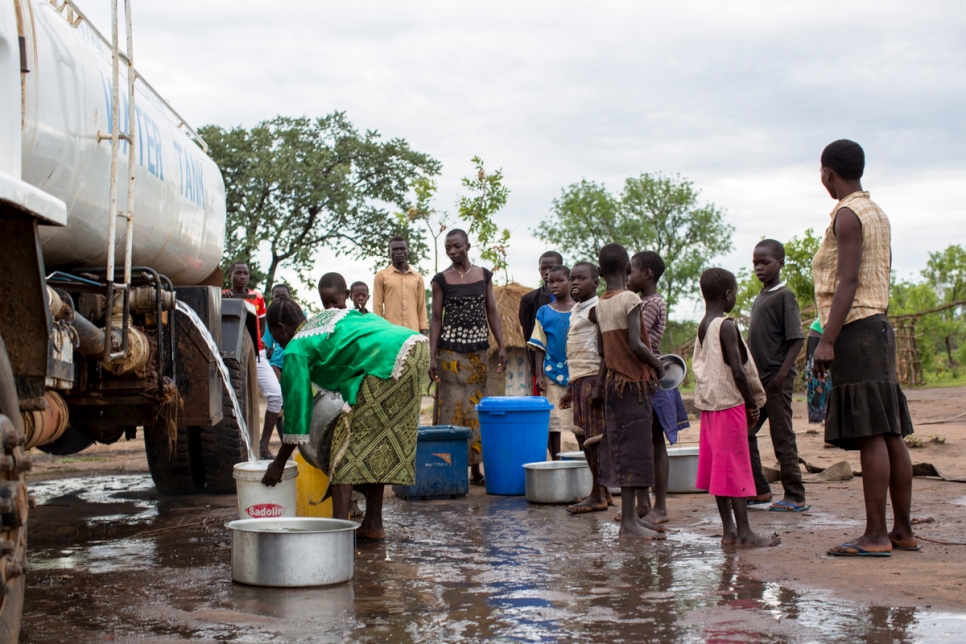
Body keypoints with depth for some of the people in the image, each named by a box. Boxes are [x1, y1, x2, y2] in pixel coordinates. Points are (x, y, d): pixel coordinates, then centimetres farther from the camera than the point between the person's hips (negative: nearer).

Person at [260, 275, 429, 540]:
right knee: (377, 440, 18)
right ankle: (373, 523, 21)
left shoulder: (296, 350, 5)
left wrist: (278, 464, 13)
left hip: (390, 363, -9)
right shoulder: (336, 316, 28)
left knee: (347, 440, -1)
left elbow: (297, 408, 4)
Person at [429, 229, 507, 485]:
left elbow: (492, 312, 8)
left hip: (479, 349, 3)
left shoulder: (484, 275, 6)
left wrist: (501, 346, 0)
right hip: (450, 350, -2)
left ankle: (475, 469, 12)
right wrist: (432, 357, -8)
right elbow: (436, 319, -1)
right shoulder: (441, 280, 0)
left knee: (476, 407, 6)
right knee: (451, 406, -3)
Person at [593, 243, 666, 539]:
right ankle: (628, 522, -7)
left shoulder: (600, 304, 8)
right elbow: (635, 344, -22)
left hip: (613, 381, 8)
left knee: (622, 448, 12)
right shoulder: (630, 299, -13)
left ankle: (632, 515, 19)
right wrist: (658, 364, -7)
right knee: (634, 449, -6)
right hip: (634, 382, -8)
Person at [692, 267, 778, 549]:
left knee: (718, 468, 10)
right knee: (736, 469, -5)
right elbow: (738, 370, -20)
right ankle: (744, 533, -2)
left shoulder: (702, 327, 11)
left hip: (709, 404, 8)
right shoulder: (726, 326, -14)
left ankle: (728, 530, 15)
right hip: (730, 402, -8)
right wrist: (752, 404, -9)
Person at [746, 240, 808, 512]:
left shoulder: (784, 295, -9)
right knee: (743, 433, 8)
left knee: (782, 438, -3)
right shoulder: (759, 298, 16)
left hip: (776, 380, -9)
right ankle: (759, 490, 19)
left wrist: (782, 373, -20)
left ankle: (795, 497, 4)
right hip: (757, 379, 9)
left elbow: (796, 339, -14)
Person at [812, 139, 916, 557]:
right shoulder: (878, 214, 19)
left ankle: (876, 535, -10)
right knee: (891, 433, 8)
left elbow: (848, 281, -18)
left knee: (870, 435, -10)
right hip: (879, 327, 9)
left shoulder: (847, 215, -9)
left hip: (855, 330, -9)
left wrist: (827, 340, -20)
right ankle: (903, 531, 12)